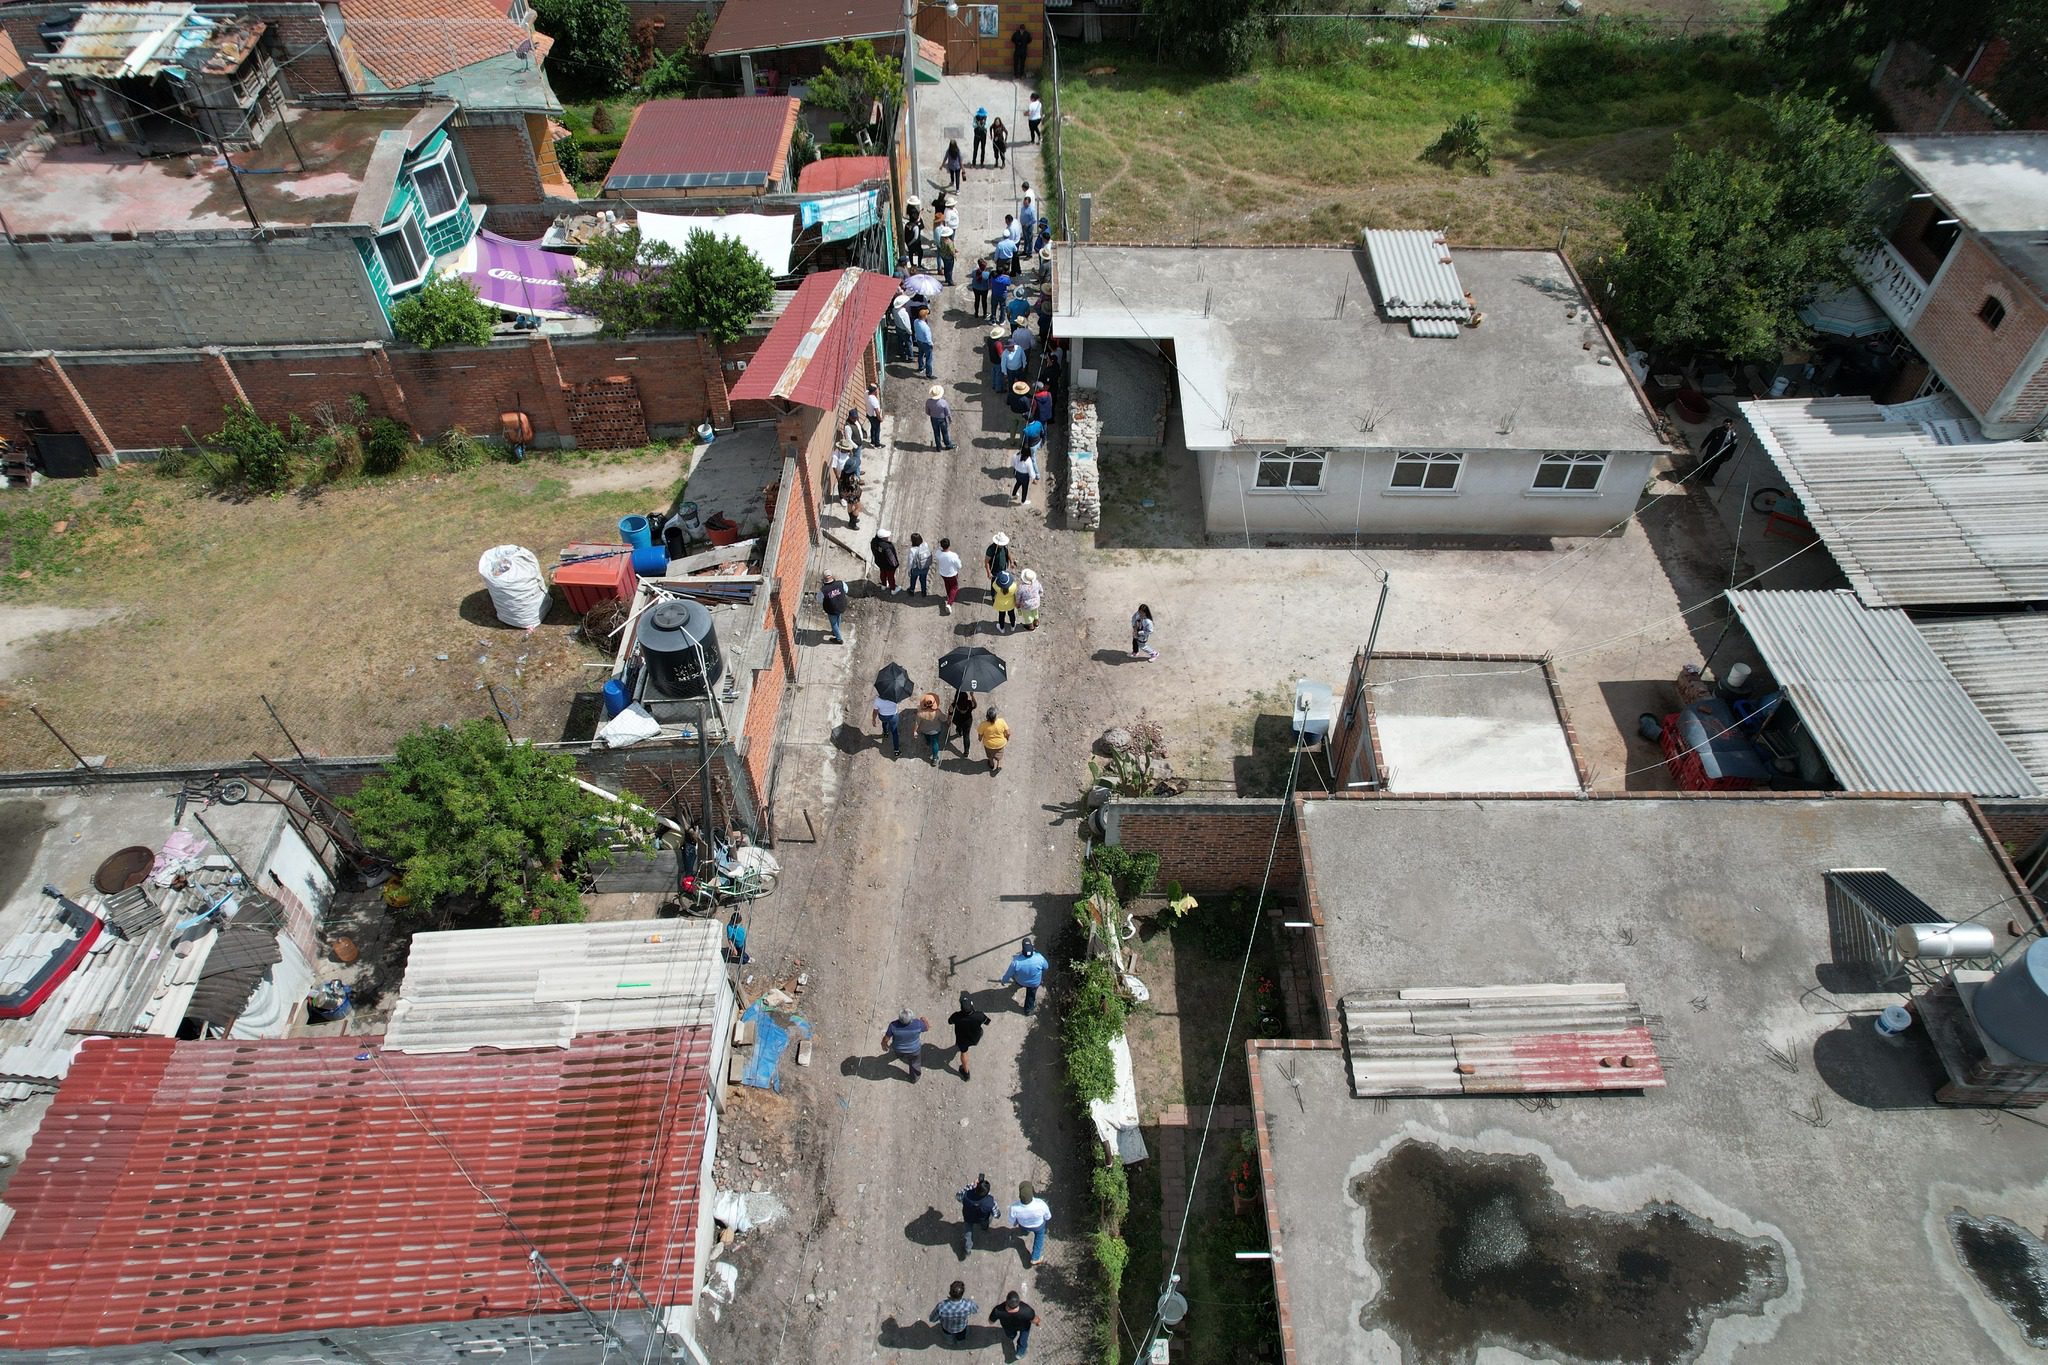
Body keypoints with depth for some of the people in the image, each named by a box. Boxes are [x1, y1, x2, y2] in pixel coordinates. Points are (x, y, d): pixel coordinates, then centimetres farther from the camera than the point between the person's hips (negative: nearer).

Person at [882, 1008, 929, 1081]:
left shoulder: (894, 1025, -34)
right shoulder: (917, 1024, -33)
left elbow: (886, 1039, -20)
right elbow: (927, 1027, -11)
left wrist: (884, 1045, 2)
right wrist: (923, 1019, 9)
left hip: (899, 1050, 0)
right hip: (914, 1050, 0)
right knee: (915, 1063, 30)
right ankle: (914, 1078, 54)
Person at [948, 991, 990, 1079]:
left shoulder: (956, 1016, -41)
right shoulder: (979, 1015, -41)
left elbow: (949, 1021, -16)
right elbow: (987, 1023, -18)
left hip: (962, 1039, -1)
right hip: (975, 1038, 1)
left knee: (963, 1053, 29)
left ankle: (966, 1072, 48)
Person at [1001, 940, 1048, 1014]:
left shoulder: (1016, 961, -39)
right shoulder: (1039, 958, -37)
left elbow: (1009, 973, -20)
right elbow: (1046, 966, -13)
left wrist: (1003, 981, 2)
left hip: (1021, 982, 0)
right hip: (1035, 982, 0)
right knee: (1031, 994, 30)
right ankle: (1028, 1009, 52)